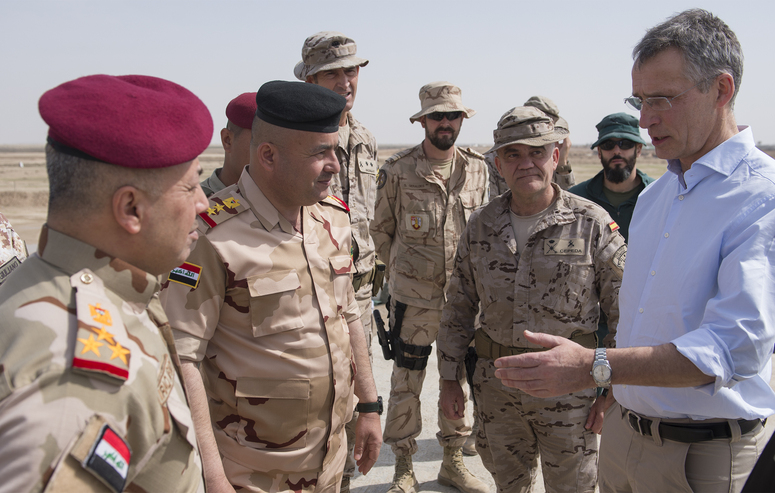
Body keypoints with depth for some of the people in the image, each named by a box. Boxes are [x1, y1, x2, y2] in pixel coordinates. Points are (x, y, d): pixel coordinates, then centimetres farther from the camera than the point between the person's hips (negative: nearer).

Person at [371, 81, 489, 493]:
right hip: (412, 297, -3)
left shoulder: (478, 169, 4)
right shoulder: (397, 170, -6)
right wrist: (401, 272, 7)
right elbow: (381, 230, 4)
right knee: (406, 382, 6)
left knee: (459, 379, 13)